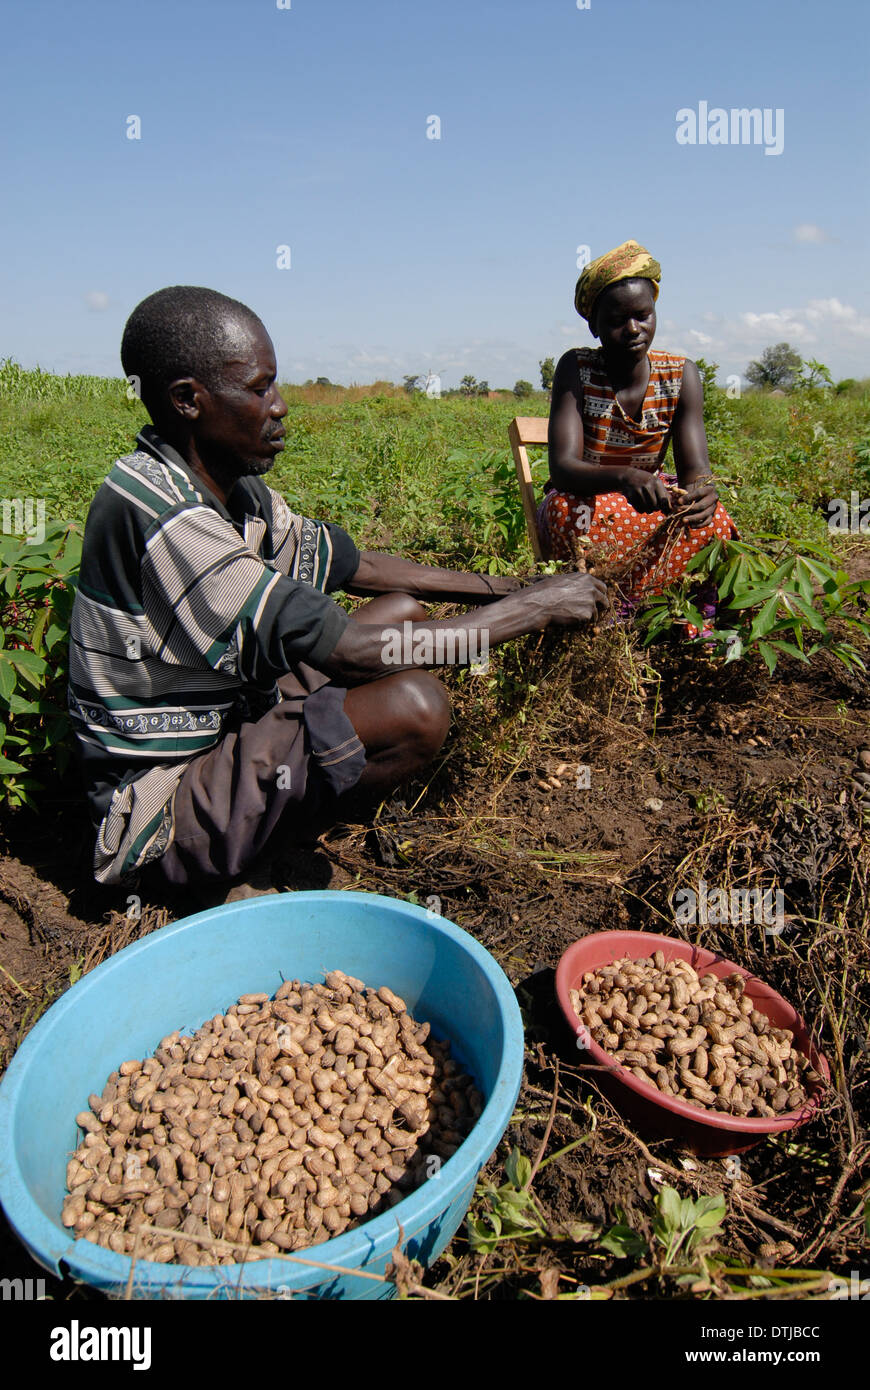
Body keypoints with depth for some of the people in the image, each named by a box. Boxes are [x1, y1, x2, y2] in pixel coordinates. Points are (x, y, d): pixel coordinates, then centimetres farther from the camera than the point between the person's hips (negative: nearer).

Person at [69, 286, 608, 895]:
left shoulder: (230, 488, 1)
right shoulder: (155, 512, -28)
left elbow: (358, 566, 11)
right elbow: (351, 653, -29)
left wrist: (507, 589, 4)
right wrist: (535, 607, -20)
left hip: (224, 725, 9)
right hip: (165, 802, -9)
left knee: (405, 610, 9)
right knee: (413, 705, -28)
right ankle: (271, 852, -4)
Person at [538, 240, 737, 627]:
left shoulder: (681, 375, -7)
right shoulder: (576, 368, -14)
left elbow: (694, 467, -15)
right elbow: (562, 467, -27)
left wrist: (703, 491, -41)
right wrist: (623, 477, -49)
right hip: (583, 501, -2)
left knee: (712, 520, -28)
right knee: (567, 508, -38)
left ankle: (620, 609, -24)